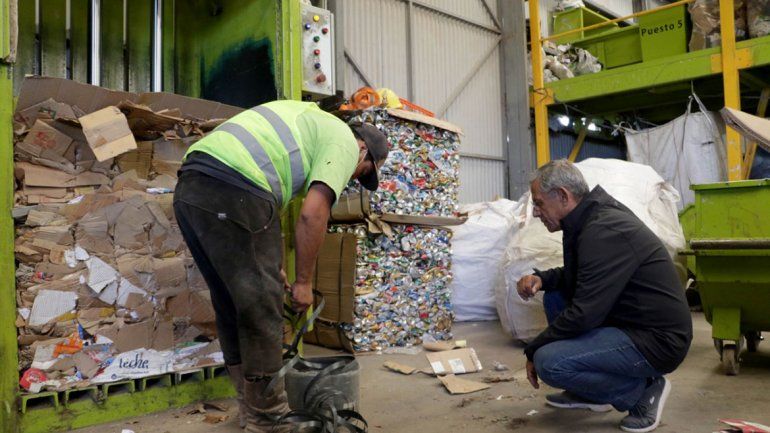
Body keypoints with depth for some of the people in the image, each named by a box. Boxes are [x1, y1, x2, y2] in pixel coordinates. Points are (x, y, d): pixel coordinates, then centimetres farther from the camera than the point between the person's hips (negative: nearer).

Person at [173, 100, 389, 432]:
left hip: (190, 184, 10)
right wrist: (303, 281, 4)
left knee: (230, 305, 18)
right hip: (233, 192, -10)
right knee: (261, 308, 3)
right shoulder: (344, 141, 7)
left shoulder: (308, 121, 33)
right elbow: (312, 215, -6)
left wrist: (270, 264, 31)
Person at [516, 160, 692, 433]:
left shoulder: (604, 232, -24)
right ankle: (589, 393, 18)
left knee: (548, 361, -23)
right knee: (554, 297, 13)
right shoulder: (591, 219, 6)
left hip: (657, 340, -10)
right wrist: (542, 279, 1)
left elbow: (584, 314, -26)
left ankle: (643, 390, -1)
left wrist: (533, 351, -12)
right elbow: (577, 277, 22)